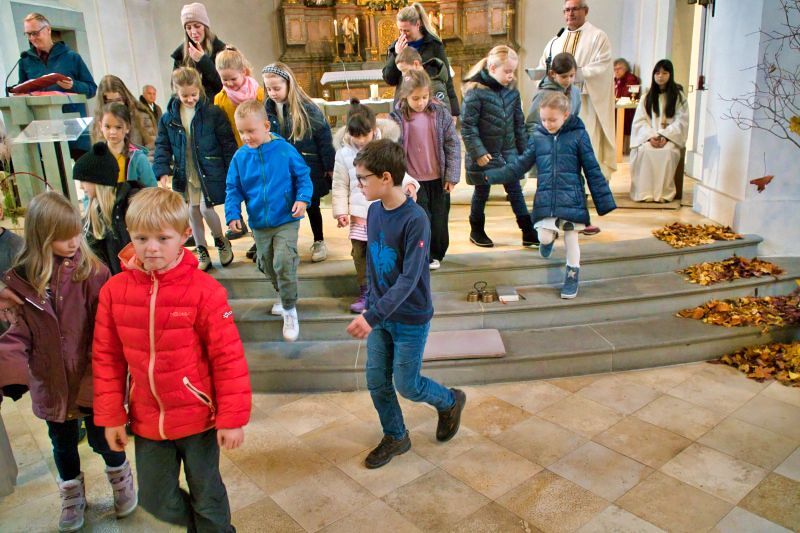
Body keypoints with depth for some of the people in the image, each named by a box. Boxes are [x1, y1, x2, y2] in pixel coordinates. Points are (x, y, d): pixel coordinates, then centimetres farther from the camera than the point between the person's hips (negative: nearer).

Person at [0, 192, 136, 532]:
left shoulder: (92, 272, -14)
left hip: (93, 379, -2)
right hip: (51, 384, 3)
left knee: (102, 439, 15)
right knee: (63, 444, 22)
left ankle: (121, 482, 45)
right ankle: (72, 497, 48)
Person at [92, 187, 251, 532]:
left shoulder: (204, 290, -18)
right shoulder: (114, 290, -6)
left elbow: (228, 357, -15)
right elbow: (106, 358, 2)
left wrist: (232, 418, -12)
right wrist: (111, 416, 4)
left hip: (199, 417, -4)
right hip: (147, 421, 4)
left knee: (207, 498, 14)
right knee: (156, 500, 18)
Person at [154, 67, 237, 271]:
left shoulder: (213, 113, -10)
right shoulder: (169, 116, 1)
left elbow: (227, 144, -7)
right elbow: (162, 145, 5)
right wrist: (162, 171, -7)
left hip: (210, 173, -4)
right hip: (185, 175, 4)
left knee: (206, 209, -8)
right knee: (193, 212, 10)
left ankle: (222, 242, 21)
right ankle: (202, 252, 26)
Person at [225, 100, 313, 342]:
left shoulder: (285, 150, -9)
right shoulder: (240, 157, -2)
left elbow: (303, 176, -2)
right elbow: (233, 189, 4)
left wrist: (302, 198, -17)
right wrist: (232, 213, -8)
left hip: (286, 221, -4)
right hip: (259, 223, 5)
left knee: (283, 263, -15)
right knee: (267, 265, 16)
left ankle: (289, 310, 2)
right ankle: (286, 297, 41)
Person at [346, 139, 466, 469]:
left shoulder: (415, 220, -24)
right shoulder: (375, 210, -2)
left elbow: (409, 278, -28)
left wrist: (372, 316, -34)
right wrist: (371, 303, 15)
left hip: (410, 319, -6)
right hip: (380, 314, 7)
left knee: (406, 385, 8)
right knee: (376, 381, 13)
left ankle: (450, 402, 38)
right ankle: (395, 437, 35)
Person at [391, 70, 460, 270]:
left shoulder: (441, 113, -3)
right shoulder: (397, 117, -7)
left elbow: (453, 145, -1)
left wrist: (452, 176, -5)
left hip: (439, 178, 2)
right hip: (414, 181, -2)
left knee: (439, 220, 10)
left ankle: (436, 253, 29)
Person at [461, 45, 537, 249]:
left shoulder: (512, 91, 3)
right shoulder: (475, 91, -16)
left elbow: (519, 123, 10)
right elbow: (467, 125, -17)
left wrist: (524, 149, 10)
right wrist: (477, 152, -19)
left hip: (508, 152, 5)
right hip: (485, 154, -5)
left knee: (515, 190, 8)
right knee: (482, 193, 10)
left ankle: (528, 232, 14)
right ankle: (476, 231, 27)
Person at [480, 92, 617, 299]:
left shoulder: (578, 135, -4)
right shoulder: (538, 136, 3)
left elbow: (592, 170, -1)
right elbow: (520, 166, 7)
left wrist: (604, 201, -1)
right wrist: (491, 175, -2)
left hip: (571, 199, -2)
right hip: (545, 200, 2)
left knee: (571, 239, 4)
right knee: (544, 237, -4)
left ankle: (572, 276, 26)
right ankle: (551, 236, 34)